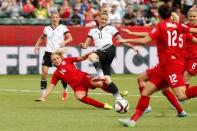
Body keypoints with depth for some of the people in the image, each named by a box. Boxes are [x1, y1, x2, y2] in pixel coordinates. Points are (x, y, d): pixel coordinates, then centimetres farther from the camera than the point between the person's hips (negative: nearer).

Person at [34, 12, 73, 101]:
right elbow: (41, 38, 24)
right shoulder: (47, 28, 8)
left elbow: (70, 38, -8)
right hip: (48, 52, 2)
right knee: (44, 73, -9)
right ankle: (43, 95, -3)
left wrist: (64, 42, -28)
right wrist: (37, 45, 6)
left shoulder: (63, 28, 0)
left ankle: (65, 92, 23)